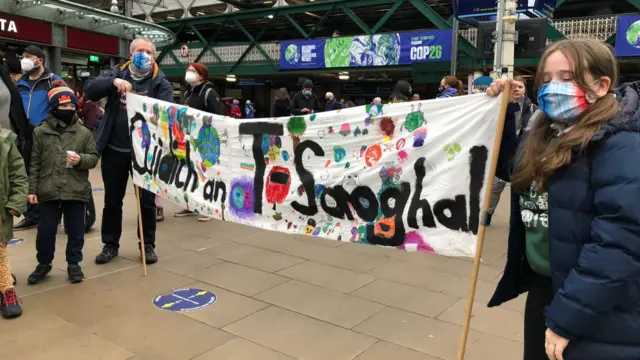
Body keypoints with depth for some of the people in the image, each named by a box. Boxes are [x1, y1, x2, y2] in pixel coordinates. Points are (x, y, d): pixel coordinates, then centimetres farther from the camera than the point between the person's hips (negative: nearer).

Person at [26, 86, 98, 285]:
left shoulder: (84, 133, 2)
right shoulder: (40, 132, 2)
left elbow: (94, 157, 4)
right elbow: (34, 163, 2)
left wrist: (81, 159, -18)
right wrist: (32, 189, -1)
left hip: (76, 191, 0)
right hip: (48, 191, 0)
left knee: (75, 231, 9)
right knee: (46, 230, 9)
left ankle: (74, 264, 25)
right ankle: (43, 264, 29)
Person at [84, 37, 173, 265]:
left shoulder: (161, 83, -1)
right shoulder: (117, 74, 6)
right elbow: (89, 89, -8)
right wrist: (113, 82, -25)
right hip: (114, 150, 2)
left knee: (147, 200, 7)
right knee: (112, 200, 13)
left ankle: (148, 245, 21)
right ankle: (110, 244, 27)